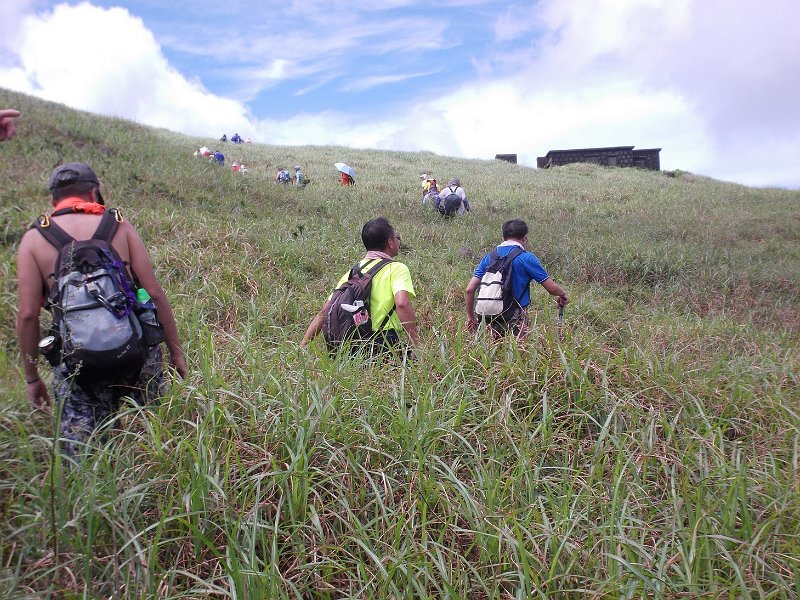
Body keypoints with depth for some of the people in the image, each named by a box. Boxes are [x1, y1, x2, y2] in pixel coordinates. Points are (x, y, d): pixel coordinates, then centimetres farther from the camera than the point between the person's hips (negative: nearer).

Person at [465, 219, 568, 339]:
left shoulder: (489, 257, 7)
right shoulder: (527, 258, -6)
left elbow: (469, 290, 2)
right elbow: (552, 288, -2)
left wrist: (471, 317, 11)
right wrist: (563, 295, 19)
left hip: (492, 319, 5)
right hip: (516, 319, -4)